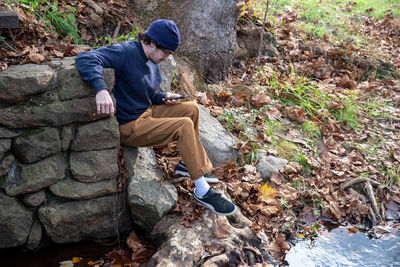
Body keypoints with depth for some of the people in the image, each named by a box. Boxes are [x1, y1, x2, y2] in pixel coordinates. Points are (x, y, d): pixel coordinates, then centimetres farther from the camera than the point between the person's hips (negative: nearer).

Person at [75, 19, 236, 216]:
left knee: (192, 109, 7)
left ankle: (188, 164, 17)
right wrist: (101, 89, -50)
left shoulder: (152, 62, 8)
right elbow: (85, 58, -34)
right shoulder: (125, 52, -20)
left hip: (147, 112, 10)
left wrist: (163, 97, 1)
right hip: (129, 127, -10)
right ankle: (202, 192, -16)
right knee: (184, 126, -21)